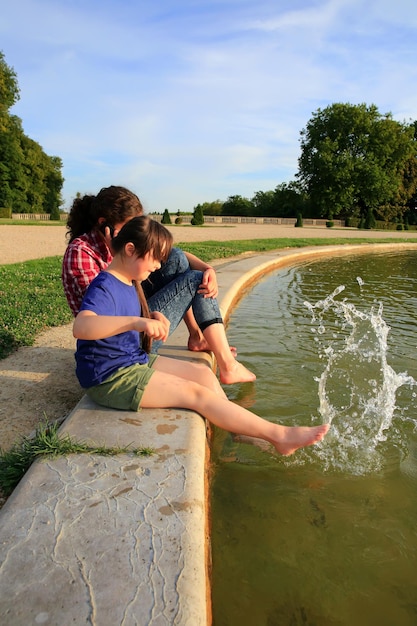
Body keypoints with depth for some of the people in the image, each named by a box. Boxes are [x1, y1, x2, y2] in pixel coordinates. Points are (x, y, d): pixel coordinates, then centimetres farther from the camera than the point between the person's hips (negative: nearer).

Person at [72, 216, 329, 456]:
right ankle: (280, 435, -9)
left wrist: (152, 318, 2)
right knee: (197, 394, -15)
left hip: (135, 362, 10)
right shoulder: (104, 288, -21)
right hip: (110, 379, -10)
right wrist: (136, 322, -51)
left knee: (202, 372, 4)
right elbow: (81, 327, -39)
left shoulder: (129, 284, 10)